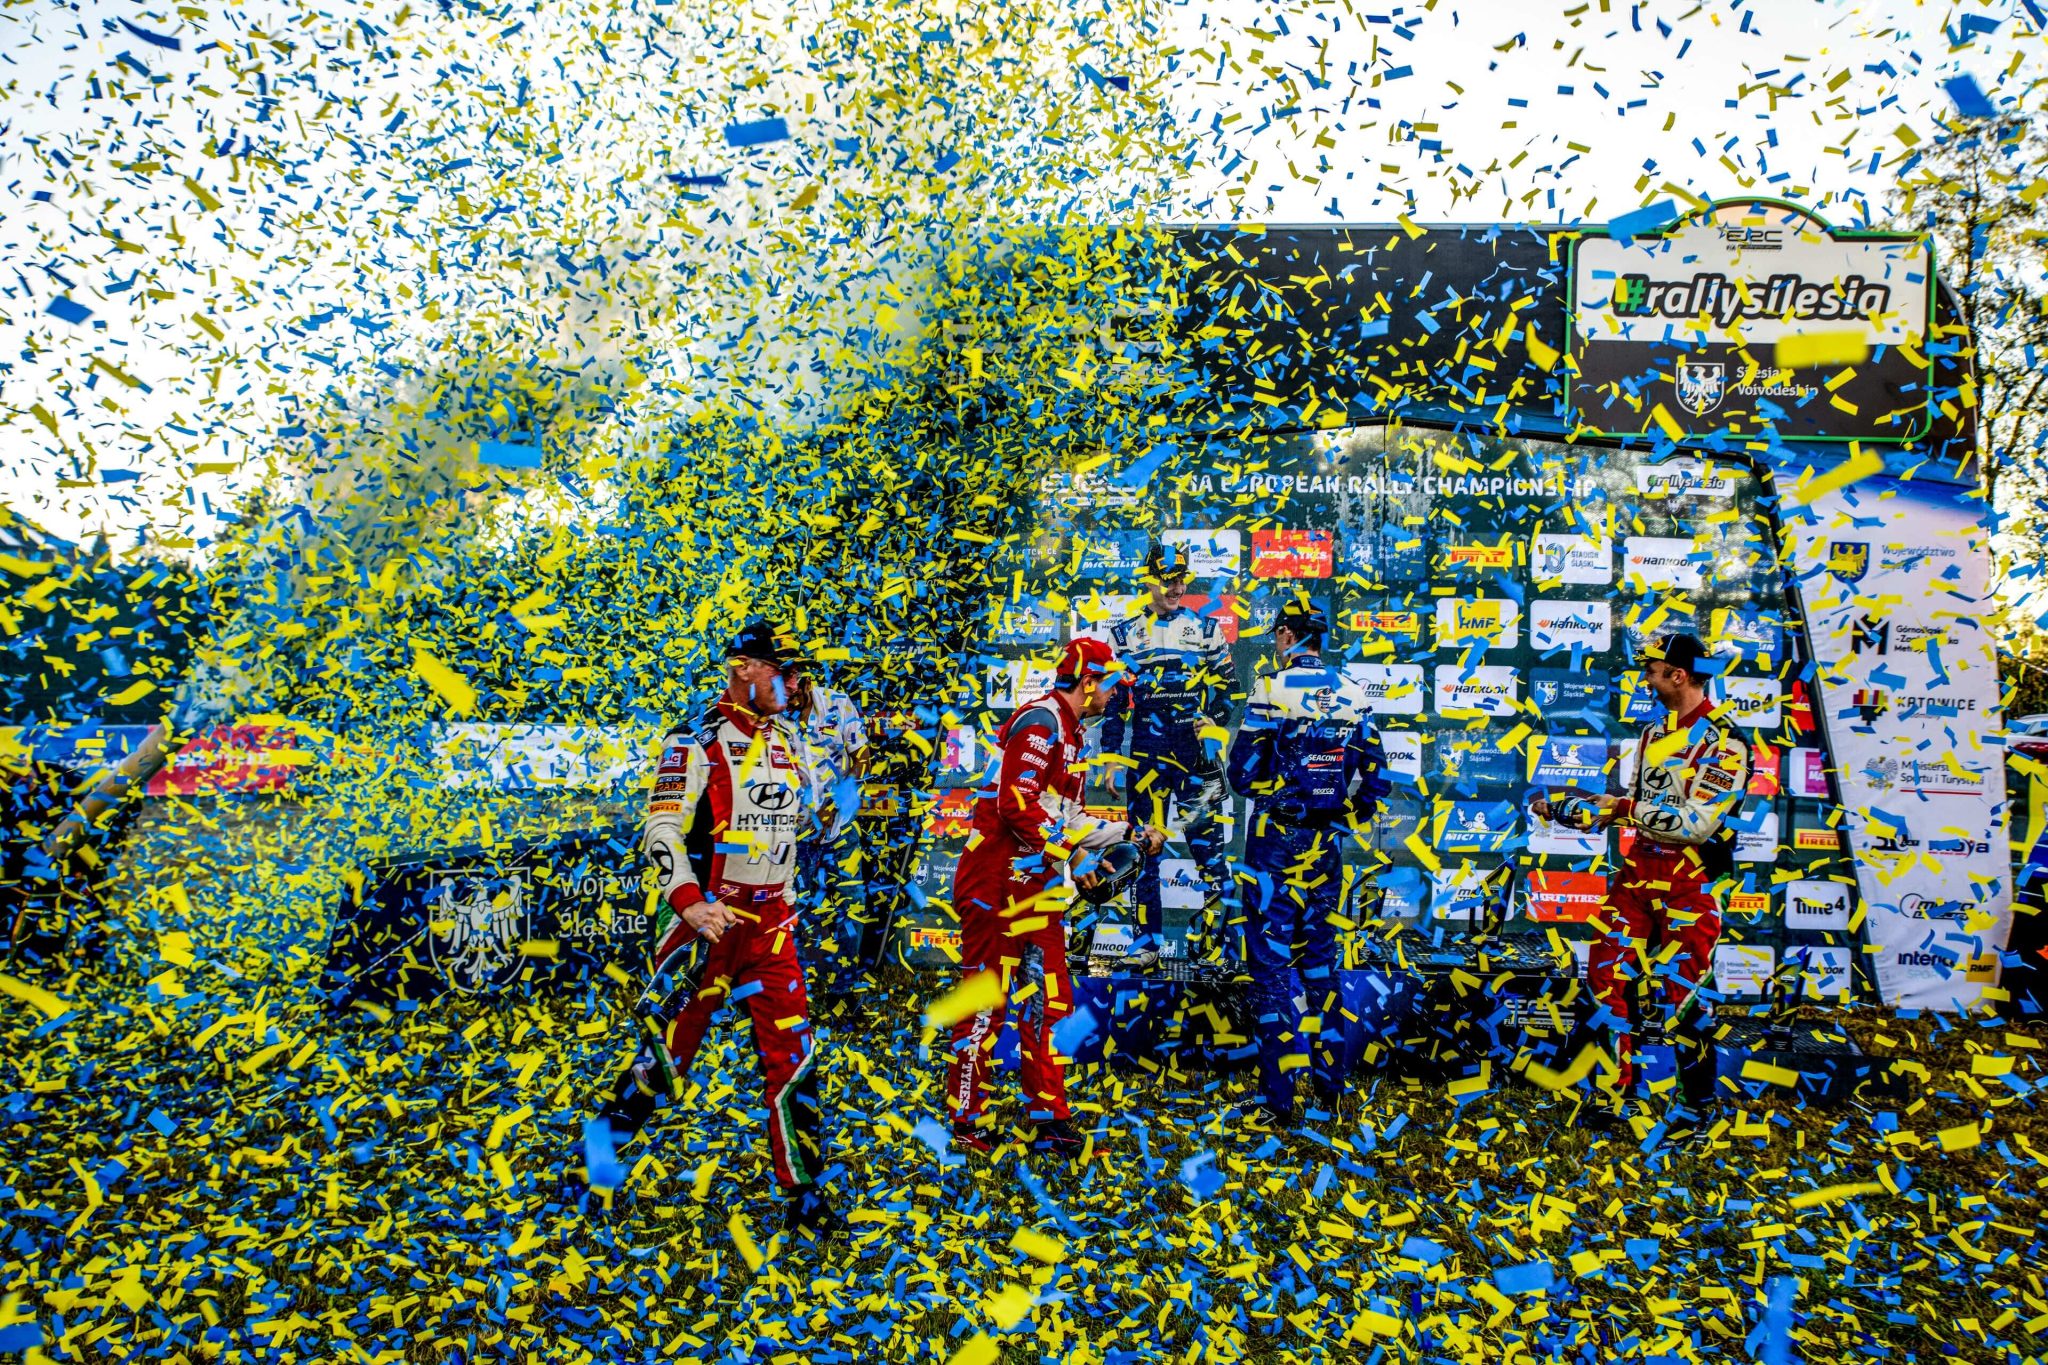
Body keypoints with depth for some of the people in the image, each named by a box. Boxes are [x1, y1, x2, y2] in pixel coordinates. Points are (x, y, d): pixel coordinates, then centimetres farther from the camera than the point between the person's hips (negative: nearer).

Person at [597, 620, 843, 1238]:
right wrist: (689, 901, -28)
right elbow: (662, 830, -17)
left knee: (792, 1052, 0)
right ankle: (601, 1148, 29)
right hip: (701, 918, -5)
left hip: (769, 918, 5)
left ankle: (803, 1191, 10)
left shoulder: (791, 740, 10)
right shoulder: (697, 743, -10)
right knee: (669, 1051, 3)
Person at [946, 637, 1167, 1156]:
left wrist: (1131, 835, 18)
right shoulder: (1041, 721, -13)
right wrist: (1073, 852, -16)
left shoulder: (1069, 733, 19)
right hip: (996, 881, -10)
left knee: (1050, 1002, 11)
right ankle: (965, 1122, 10)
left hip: (1037, 884, 10)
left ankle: (1051, 1121, 19)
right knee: (986, 1005, -1)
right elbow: (1017, 804, -22)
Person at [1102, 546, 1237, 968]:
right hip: (1147, 751, 1)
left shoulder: (1205, 628, 10)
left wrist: (1213, 718, -8)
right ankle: (1148, 941, 9)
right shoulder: (1124, 633, 11)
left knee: (1207, 836, -6)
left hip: (1196, 748, -1)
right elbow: (1112, 698, 10)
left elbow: (1226, 682, 10)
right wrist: (1110, 755, 5)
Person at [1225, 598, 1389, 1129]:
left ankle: (1278, 1099, 0)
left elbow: (1244, 773, -11)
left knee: (1272, 962, 0)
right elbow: (1374, 780, 6)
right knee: (1320, 957, 16)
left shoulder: (1273, 690, -11)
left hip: (1275, 842, -5)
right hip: (1327, 844, 5)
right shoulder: (1354, 696, 4)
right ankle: (1330, 1080, 22)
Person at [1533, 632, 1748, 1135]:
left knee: (1683, 997, -3)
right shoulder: (1653, 736, 16)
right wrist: (1562, 808, 15)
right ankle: (1619, 1089, 17)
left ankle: (1696, 1103, 15)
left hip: (1690, 879, -8)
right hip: (1640, 868, 8)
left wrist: (1628, 809, -20)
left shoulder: (1722, 742, -11)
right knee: (1606, 975, 5)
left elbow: (1697, 823, -20)